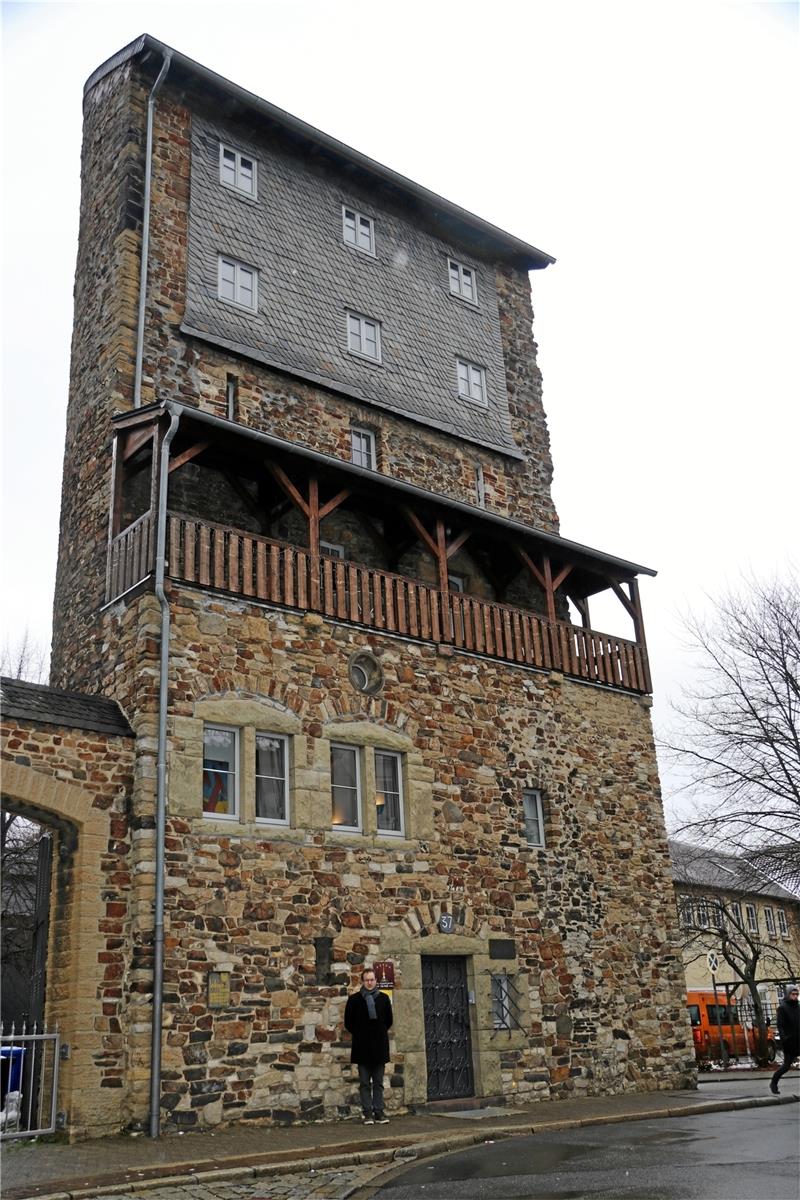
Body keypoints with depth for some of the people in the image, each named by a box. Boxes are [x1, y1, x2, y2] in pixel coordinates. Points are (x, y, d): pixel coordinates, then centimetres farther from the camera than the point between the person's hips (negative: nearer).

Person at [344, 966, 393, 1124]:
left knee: (378, 1083, 6)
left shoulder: (384, 998, 4)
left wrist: (380, 1033, 8)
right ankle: (368, 1114, 8)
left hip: (379, 1046, 2)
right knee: (365, 1083, 3)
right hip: (362, 1048, -2)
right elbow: (348, 1022, 4)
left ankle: (379, 1113, 11)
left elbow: (389, 1021, 12)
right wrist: (360, 1035, 4)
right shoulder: (354, 999, -2)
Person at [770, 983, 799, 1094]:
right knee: (787, 1065, 1)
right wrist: (784, 1038, -28)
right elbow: (780, 1026, -14)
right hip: (789, 1042, -5)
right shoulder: (782, 1007, -9)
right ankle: (773, 1083, 19)